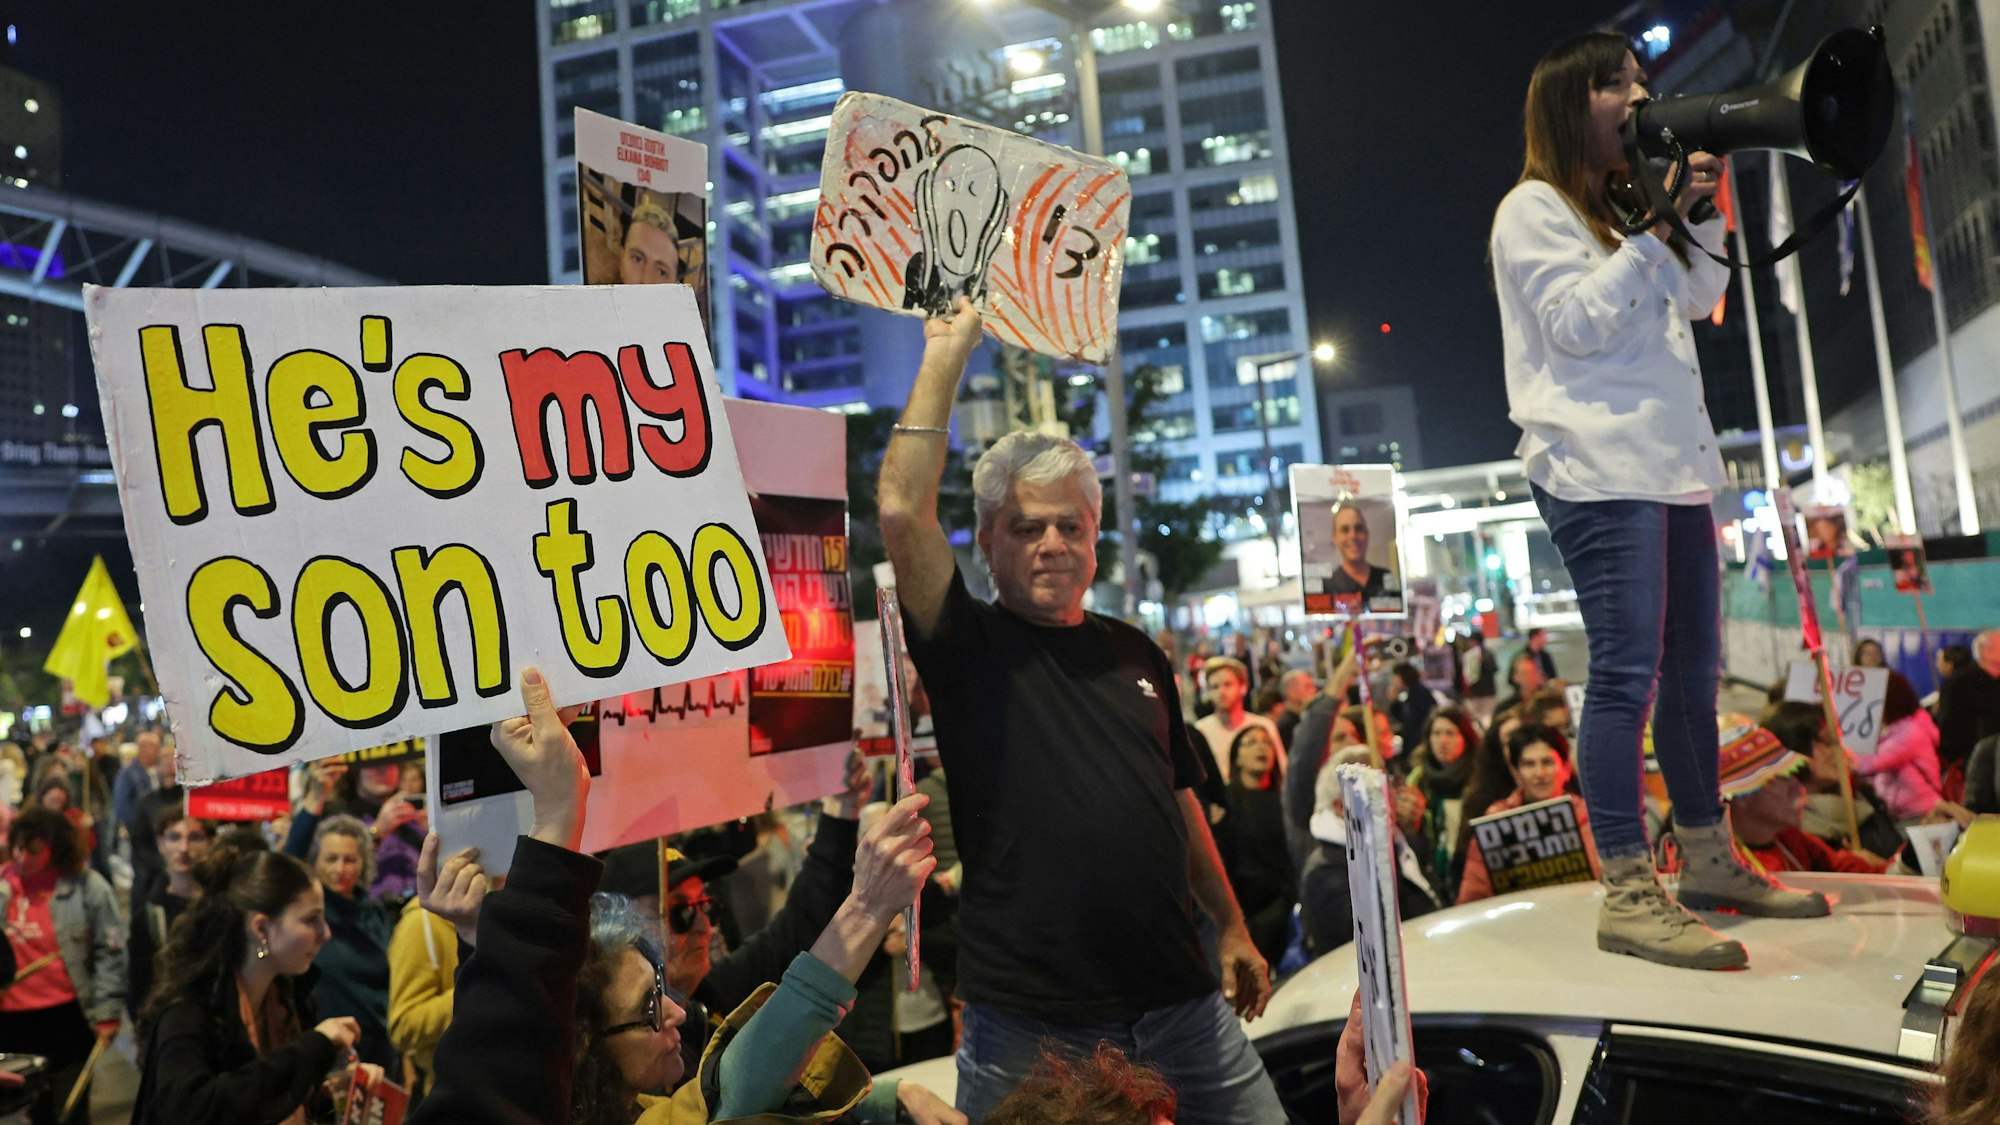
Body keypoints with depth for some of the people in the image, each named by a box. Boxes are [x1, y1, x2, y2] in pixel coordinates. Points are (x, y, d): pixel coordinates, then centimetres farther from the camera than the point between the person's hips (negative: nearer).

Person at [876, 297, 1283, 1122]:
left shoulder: (1136, 655, 11)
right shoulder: (968, 646, -4)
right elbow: (902, 511, -18)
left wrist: (1231, 927, 16)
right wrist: (946, 354, -13)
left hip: (1179, 1000, 5)